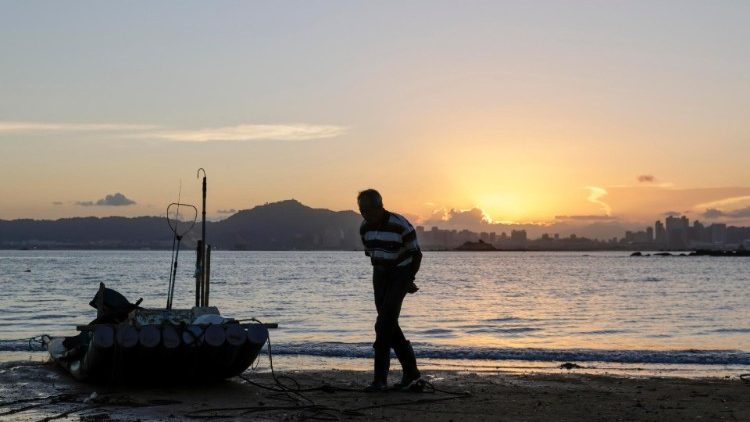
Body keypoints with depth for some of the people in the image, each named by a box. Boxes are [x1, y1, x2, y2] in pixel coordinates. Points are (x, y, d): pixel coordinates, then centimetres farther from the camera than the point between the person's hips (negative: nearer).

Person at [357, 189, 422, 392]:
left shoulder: (400, 225, -19)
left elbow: (416, 253, -10)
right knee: (389, 325, 5)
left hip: (401, 273, -7)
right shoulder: (365, 228, -1)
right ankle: (411, 372, 16)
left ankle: (380, 379, -13)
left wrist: (409, 280, -14)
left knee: (384, 325, -15)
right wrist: (380, 274, 9)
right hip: (380, 276, 7)